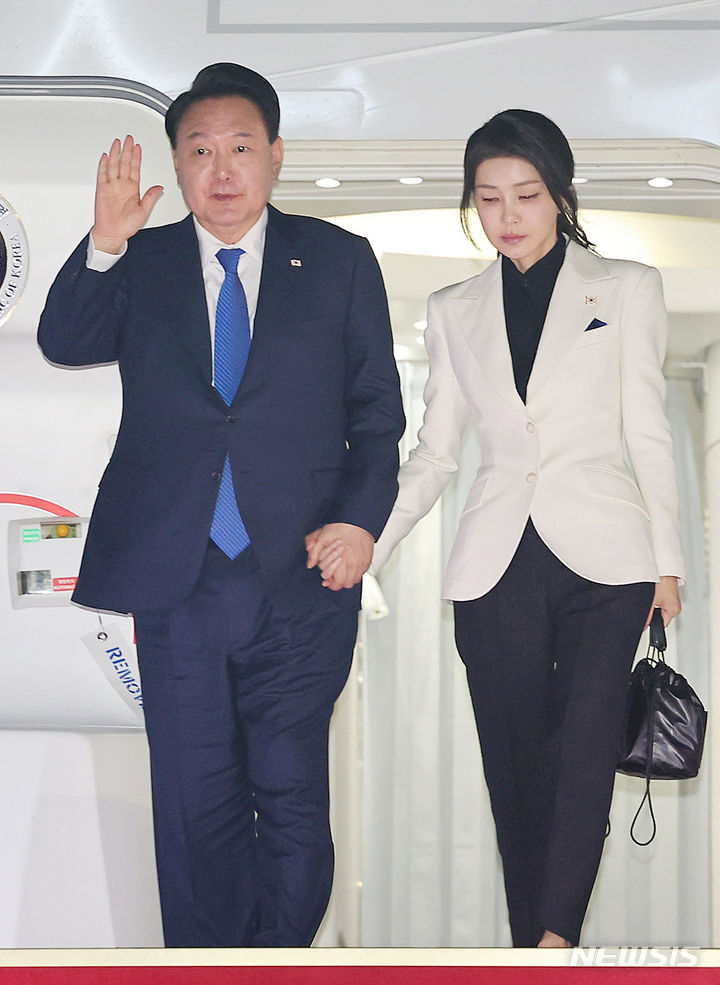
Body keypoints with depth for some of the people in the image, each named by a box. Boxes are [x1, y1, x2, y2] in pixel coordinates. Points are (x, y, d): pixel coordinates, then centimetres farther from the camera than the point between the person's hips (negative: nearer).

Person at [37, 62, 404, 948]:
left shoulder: (339, 261, 7)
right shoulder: (142, 266, 10)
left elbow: (376, 409, 7)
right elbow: (63, 343, -5)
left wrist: (360, 517, -6)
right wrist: (103, 246, -20)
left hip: (300, 577, -1)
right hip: (176, 583, 1)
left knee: (292, 796, 5)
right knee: (195, 806, 7)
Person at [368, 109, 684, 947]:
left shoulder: (625, 288, 8)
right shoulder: (454, 311, 13)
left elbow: (647, 433, 7)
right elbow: (434, 452, 13)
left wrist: (667, 561, 4)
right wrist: (364, 547, 1)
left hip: (602, 559, -2)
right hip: (496, 564, 2)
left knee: (585, 751, -14)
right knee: (516, 760, 3)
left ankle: (555, 939, -17)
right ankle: (531, 943, 10)